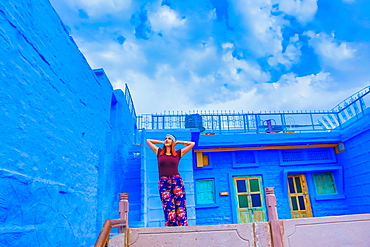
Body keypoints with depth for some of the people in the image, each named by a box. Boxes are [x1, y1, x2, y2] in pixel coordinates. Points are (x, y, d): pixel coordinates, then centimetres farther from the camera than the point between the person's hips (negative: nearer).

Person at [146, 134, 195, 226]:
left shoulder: (178, 153, 12)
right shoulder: (159, 152, 16)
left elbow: (192, 144, 18)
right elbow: (148, 140, 26)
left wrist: (178, 142, 21)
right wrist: (162, 142, 24)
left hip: (177, 181, 0)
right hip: (163, 183, 0)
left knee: (180, 208, -5)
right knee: (169, 209, -6)